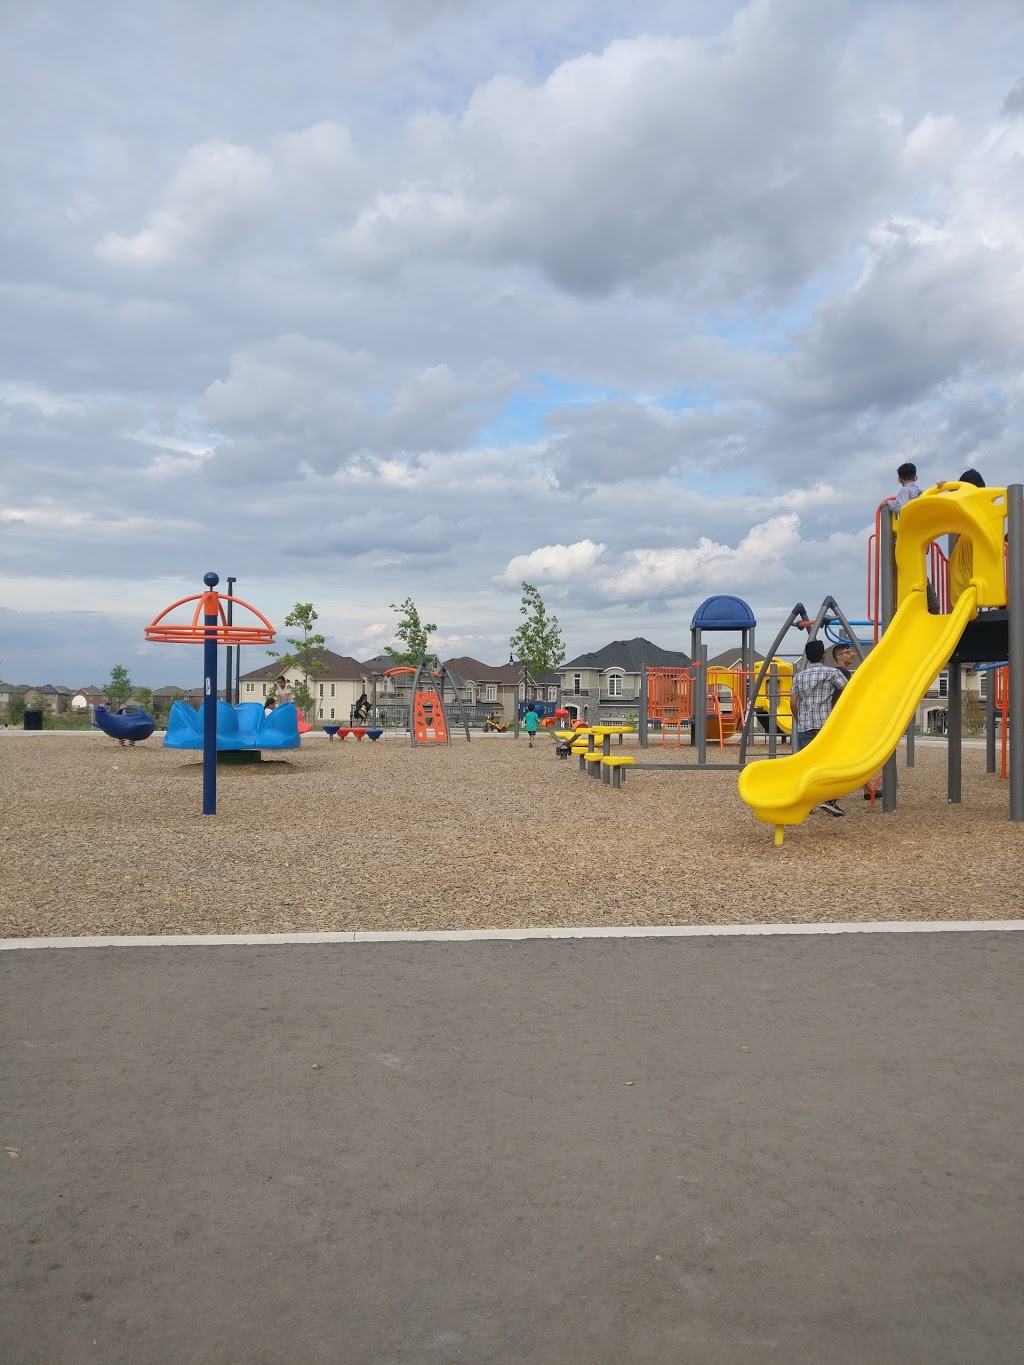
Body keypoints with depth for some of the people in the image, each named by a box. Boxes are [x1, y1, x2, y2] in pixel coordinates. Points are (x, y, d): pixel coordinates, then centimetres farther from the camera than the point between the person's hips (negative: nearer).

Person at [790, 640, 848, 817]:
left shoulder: (799, 676, 10)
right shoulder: (832, 673, -1)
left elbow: (793, 704, 7)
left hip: (804, 726, 4)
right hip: (826, 725, -3)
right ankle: (829, 800, -10)